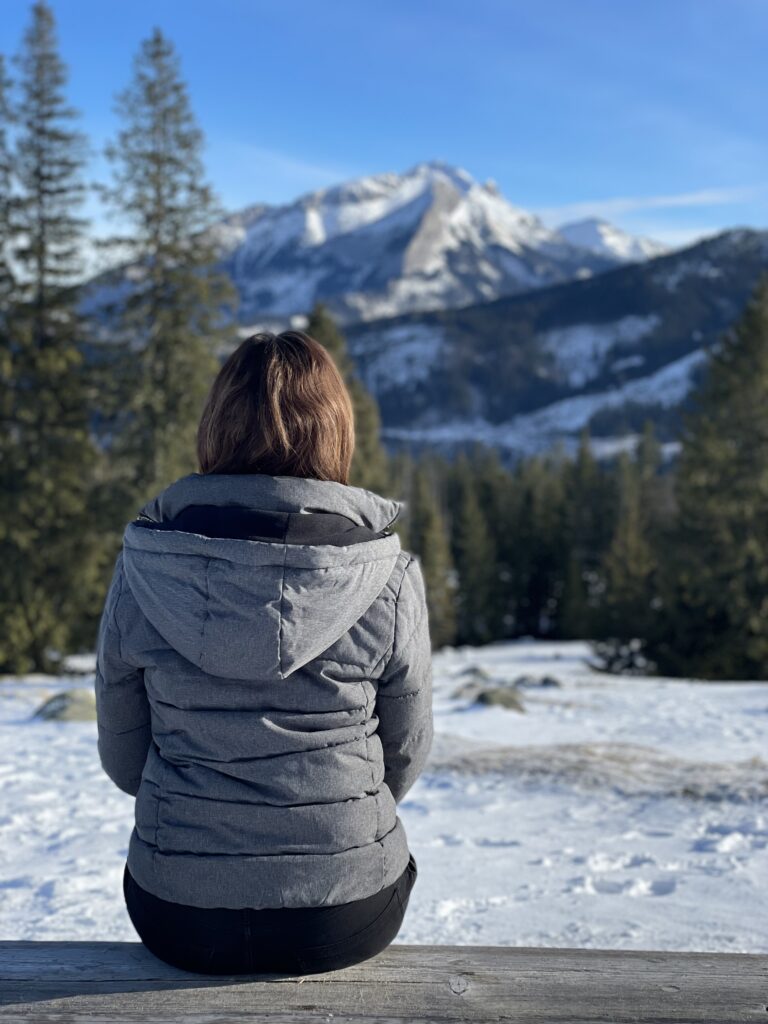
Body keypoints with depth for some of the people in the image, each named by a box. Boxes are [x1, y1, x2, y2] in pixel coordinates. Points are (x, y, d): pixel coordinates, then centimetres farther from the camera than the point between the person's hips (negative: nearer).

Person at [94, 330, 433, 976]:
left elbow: (123, 758, 0)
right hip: (348, 921, -1)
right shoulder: (389, 580, -15)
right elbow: (406, 757, -1)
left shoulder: (142, 568, -11)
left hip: (180, 921, 1)